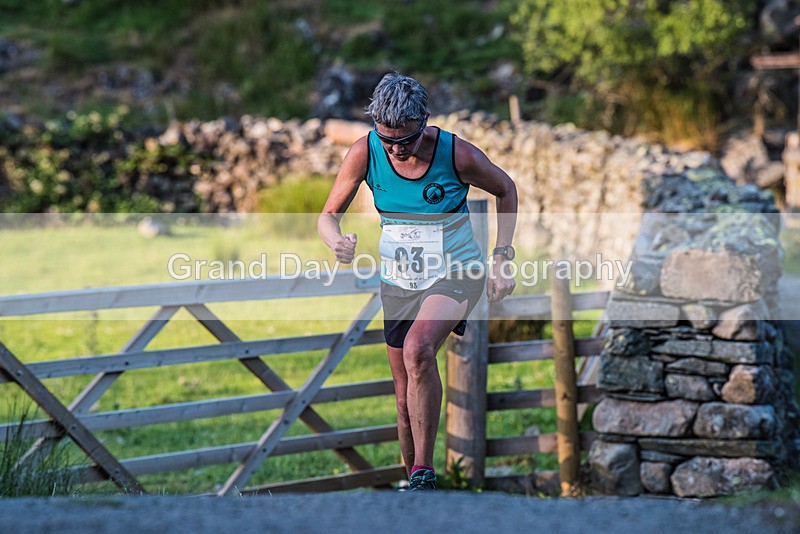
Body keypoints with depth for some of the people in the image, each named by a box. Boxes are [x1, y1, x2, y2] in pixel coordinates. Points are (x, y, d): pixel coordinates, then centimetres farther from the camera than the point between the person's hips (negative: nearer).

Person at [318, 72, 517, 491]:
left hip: (456, 273, -4)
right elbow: (329, 215, -4)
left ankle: (424, 473, -25)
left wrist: (501, 259, -4)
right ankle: (413, 483, 28)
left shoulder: (457, 154, -18)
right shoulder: (365, 152, -12)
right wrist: (337, 242, -28)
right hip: (398, 279, 4)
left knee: (417, 349, -32)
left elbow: (505, 190, 1)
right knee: (406, 400, 6)